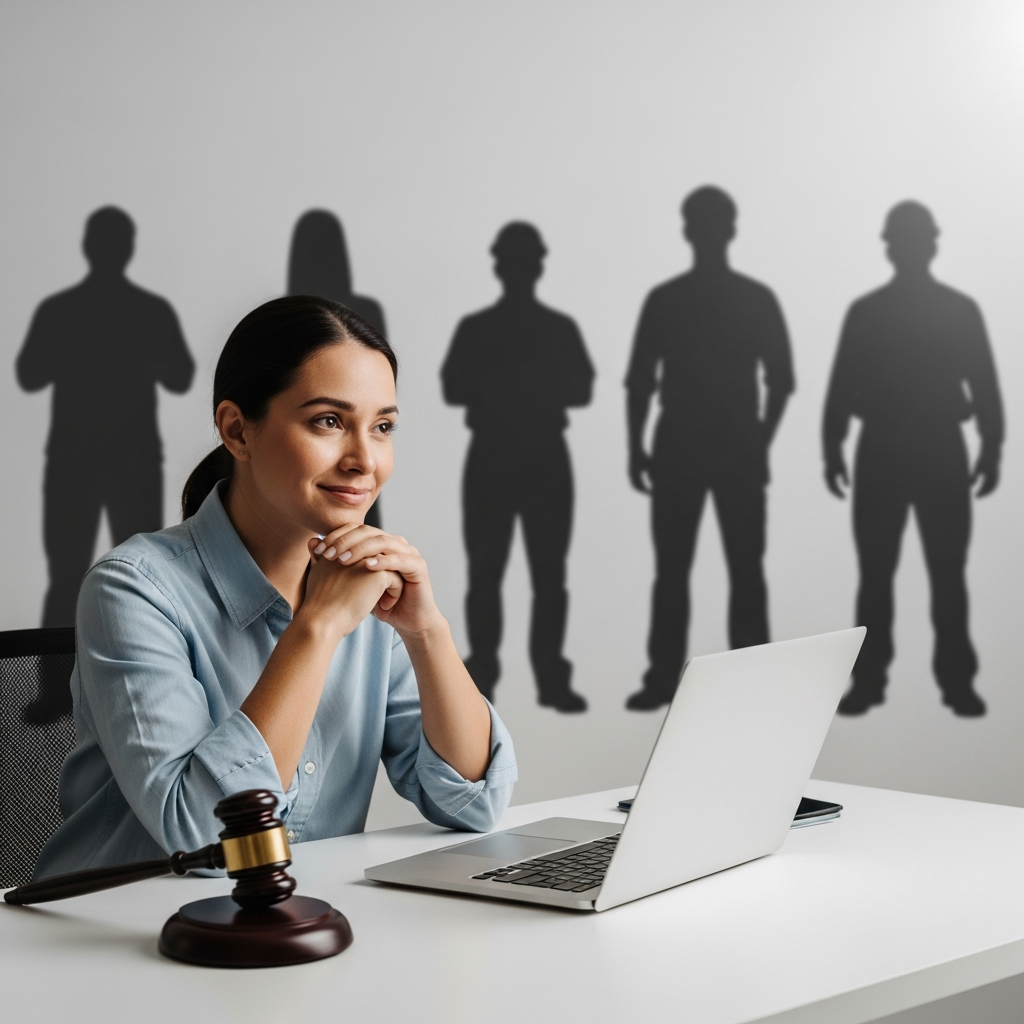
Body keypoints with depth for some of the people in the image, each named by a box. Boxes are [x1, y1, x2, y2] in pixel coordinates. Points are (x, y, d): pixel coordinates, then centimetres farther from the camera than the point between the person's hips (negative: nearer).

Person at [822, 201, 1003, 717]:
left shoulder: (961, 310, 3)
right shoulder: (865, 312, 5)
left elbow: (984, 386, 3)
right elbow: (842, 386, 5)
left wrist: (991, 450, -3)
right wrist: (834, 450, 0)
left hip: (942, 452, 0)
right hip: (880, 452, 1)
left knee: (948, 575, -1)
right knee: (875, 573, 1)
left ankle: (957, 681, 2)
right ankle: (868, 680, 5)